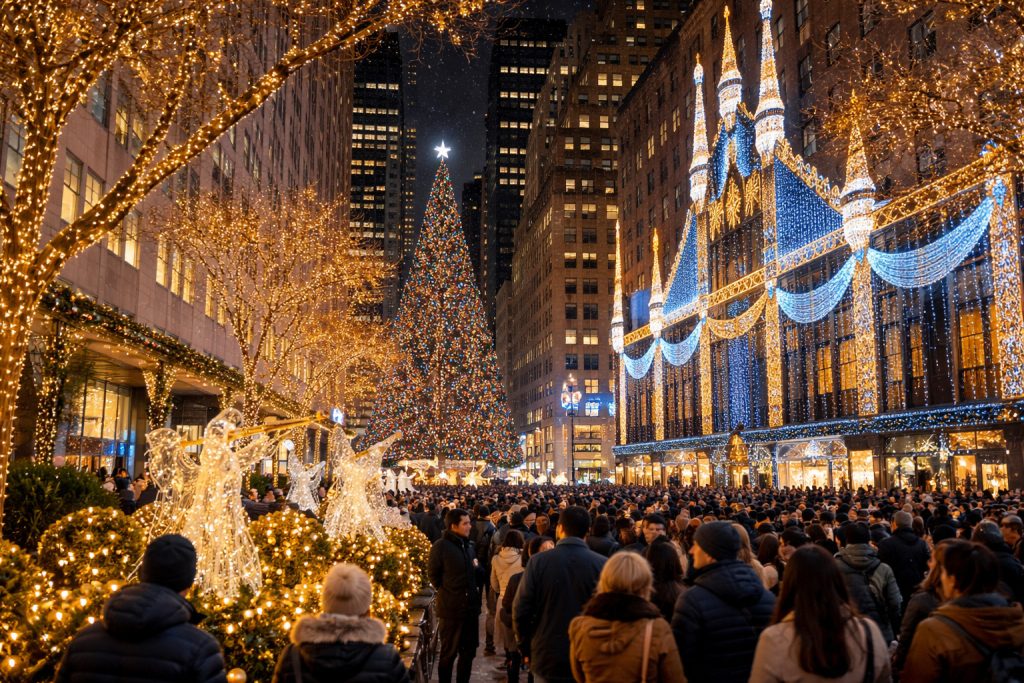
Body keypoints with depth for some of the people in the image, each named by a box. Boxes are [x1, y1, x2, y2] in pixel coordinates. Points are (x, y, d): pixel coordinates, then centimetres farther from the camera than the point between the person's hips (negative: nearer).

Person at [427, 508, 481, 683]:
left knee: (469, 650, 16)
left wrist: (476, 566, 1)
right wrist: (446, 592, 0)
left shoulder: (468, 544, 8)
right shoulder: (441, 546, -14)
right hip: (451, 608, -7)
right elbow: (433, 574, -6)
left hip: (471, 606, 7)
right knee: (449, 652, 7)